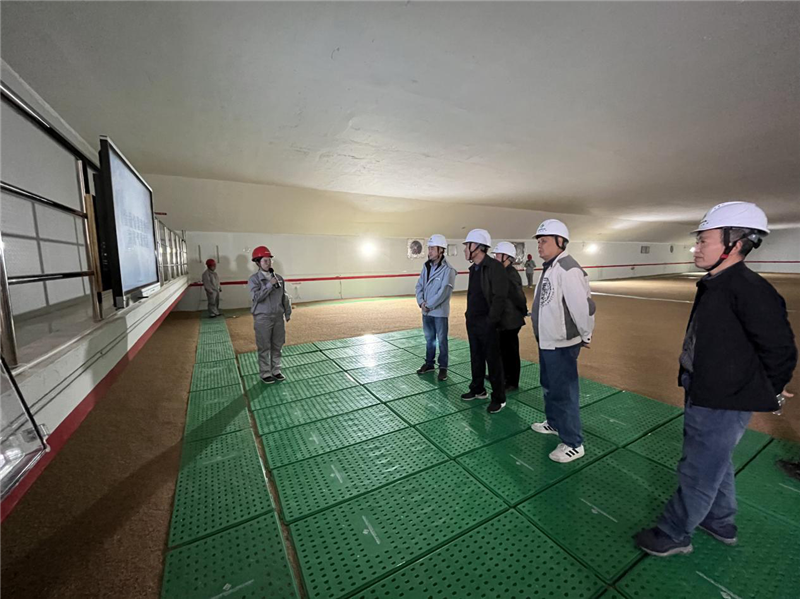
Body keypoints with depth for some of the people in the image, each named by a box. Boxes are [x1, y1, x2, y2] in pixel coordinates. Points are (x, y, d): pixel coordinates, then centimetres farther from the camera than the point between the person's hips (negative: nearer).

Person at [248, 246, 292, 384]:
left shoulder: (279, 278, 5)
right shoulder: (254, 279, -9)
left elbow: (284, 297, 11)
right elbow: (256, 297, -23)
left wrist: (287, 312, 12)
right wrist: (270, 284, -23)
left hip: (278, 317, 5)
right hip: (263, 318, -5)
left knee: (277, 346, 13)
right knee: (264, 347, 5)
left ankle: (276, 370, 27)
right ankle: (265, 373, 19)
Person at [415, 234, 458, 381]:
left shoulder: (448, 270, -13)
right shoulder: (426, 267, 7)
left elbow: (443, 292, -19)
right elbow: (419, 286, 6)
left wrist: (429, 305, -16)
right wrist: (421, 302, -9)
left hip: (440, 312, -6)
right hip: (426, 311, 6)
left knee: (441, 340, 6)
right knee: (429, 339, 17)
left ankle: (443, 367, 20)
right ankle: (429, 363, 32)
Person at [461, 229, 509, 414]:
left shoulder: (494, 267, -14)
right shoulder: (473, 268, 11)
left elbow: (499, 297, -17)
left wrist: (491, 321, -17)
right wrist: (469, 315, 12)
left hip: (487, 323, -8)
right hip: (472, 321, 8)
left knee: (493, 360, 3)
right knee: (476, 358, 17)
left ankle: (499, 398, 18)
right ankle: (478, 389, 34)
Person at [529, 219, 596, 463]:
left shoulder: (567, 270, -23)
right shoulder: (549, 268, 10)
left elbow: (584, 305, -26)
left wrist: (586, 335, -13)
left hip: (561, 345, -10)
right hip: (546, 342, 10)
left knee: (564, 393, 1)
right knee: (549, 386, 25)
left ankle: (573, 444, 18)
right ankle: (554, 423, 45)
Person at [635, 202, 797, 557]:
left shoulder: (750, 290, -24)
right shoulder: (714, 285, 4)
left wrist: (764, 394, -4)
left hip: (721, 405, -9)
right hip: (704, 396, 9)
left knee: (697, 474, 8)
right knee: (714, 464, 26)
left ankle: (674, 536, 28)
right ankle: (721, 524, 48)